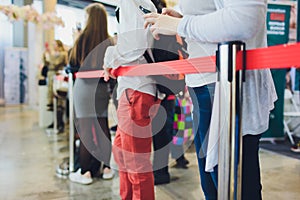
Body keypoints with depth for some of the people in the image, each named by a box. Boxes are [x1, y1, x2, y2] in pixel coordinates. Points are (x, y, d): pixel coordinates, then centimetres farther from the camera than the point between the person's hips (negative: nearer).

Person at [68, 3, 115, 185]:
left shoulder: (83, 38, -6)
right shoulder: (109, 41, 1)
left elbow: (73, 64, 1)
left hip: (85, 87, -3)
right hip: (102, 88, 3)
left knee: (85, 128, 1)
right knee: (103, 127, 11)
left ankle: (86, 173, 7)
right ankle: (106, 168, 19)